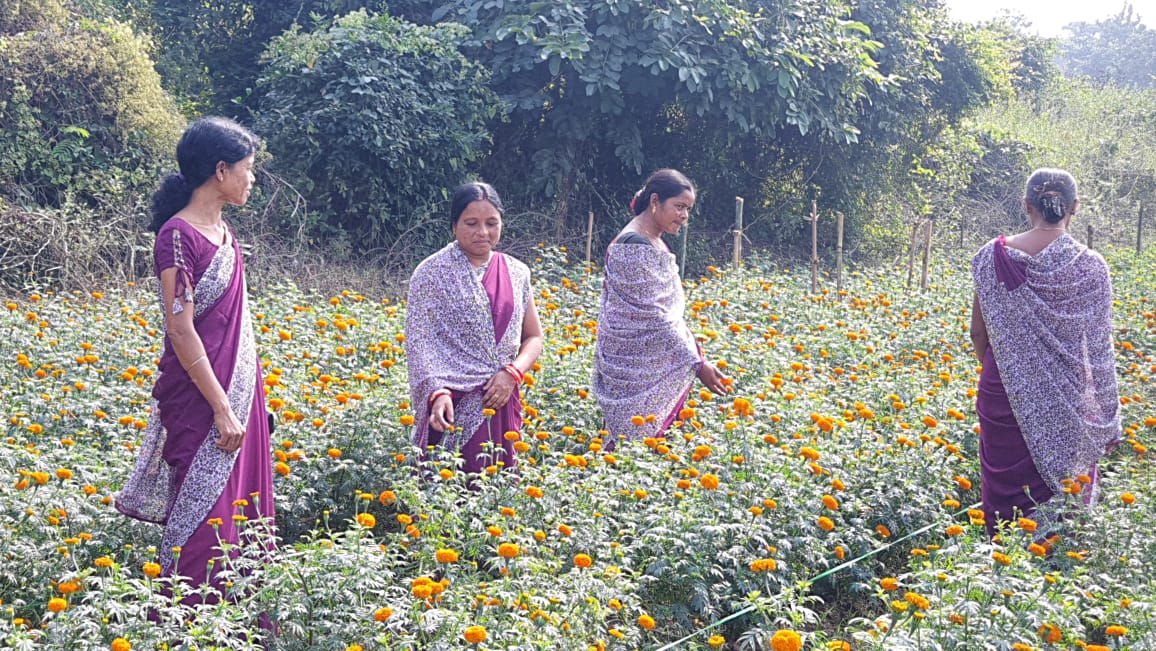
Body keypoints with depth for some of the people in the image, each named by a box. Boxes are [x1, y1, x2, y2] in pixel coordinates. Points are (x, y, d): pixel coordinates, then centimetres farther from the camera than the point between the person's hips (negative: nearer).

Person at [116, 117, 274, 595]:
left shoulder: (222, 232, 12)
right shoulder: (179, 236, -14)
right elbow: (182, 331, -18)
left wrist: (248, 400, 16)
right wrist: (222, 409, -18)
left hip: (241, 391, 9)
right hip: (201, 398, -9)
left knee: (246, 511, 10)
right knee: (205, 521, -5)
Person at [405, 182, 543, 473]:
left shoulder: (516, 273, 11)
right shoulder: (431, 273, -1)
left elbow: (533, 338, 14)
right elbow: (419, 342, -6)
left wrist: (513, 372, -5)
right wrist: (438, 392, -21)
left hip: (501, 401, 4)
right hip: (453, 403, -4)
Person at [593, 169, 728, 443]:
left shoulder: (654, 242, 14)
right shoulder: (635, 246, -17)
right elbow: (653, 315, -21)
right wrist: (697, 363, -21)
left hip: (657, 364, 10)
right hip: (636, 367, -10)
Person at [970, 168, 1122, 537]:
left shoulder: (992, 258, -5)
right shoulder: (1090, 267, -9)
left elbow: (978, 333, 3)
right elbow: (1099, 350, -6)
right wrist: (1109, 418, 3)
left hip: (1003, 397, 1)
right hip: (1066, 404, -1)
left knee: (1005, 492, 13)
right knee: (1065, 497, 10)